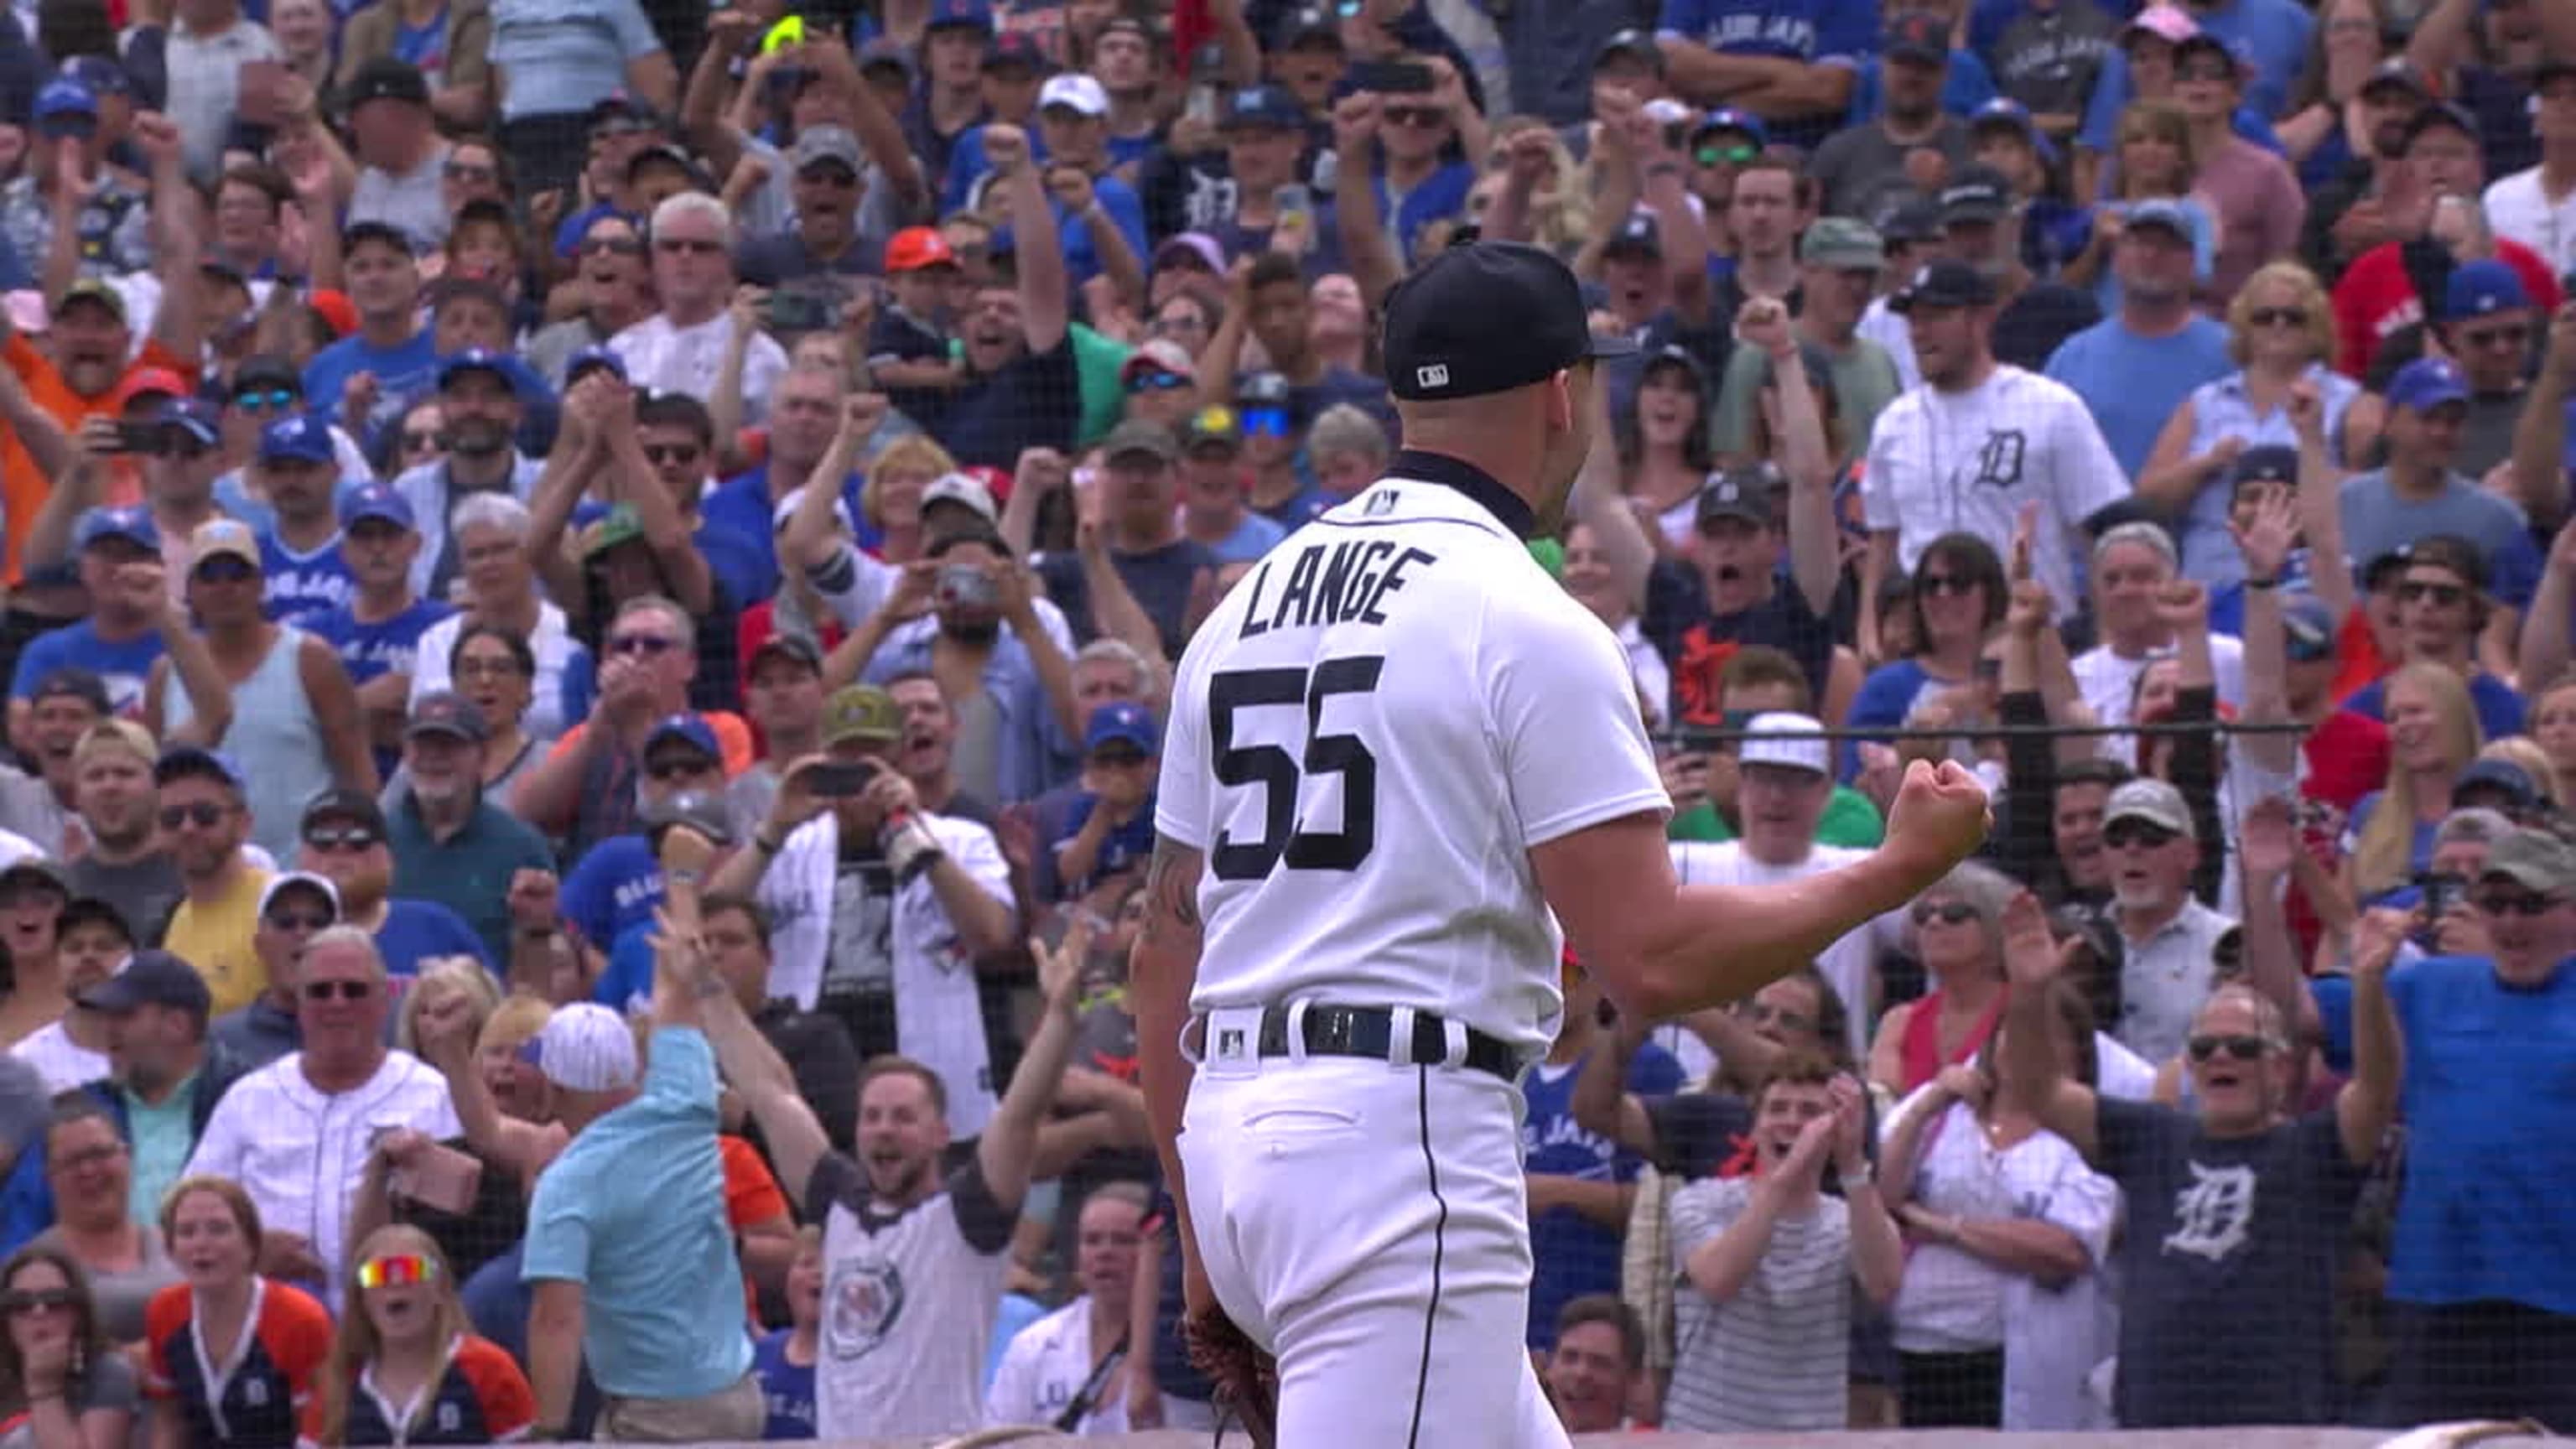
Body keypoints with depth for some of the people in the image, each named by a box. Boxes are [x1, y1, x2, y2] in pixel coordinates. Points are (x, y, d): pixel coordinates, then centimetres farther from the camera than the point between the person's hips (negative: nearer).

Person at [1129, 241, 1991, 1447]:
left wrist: (1201, 1236, 21)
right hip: (1398, 1132, -9)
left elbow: (1165, 950, 17)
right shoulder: (1528, 623, -8)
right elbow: (1650, 959, -13)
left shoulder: (1244, 610, 16)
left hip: (1232, 1124, 9)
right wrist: (1898, 869, -1)